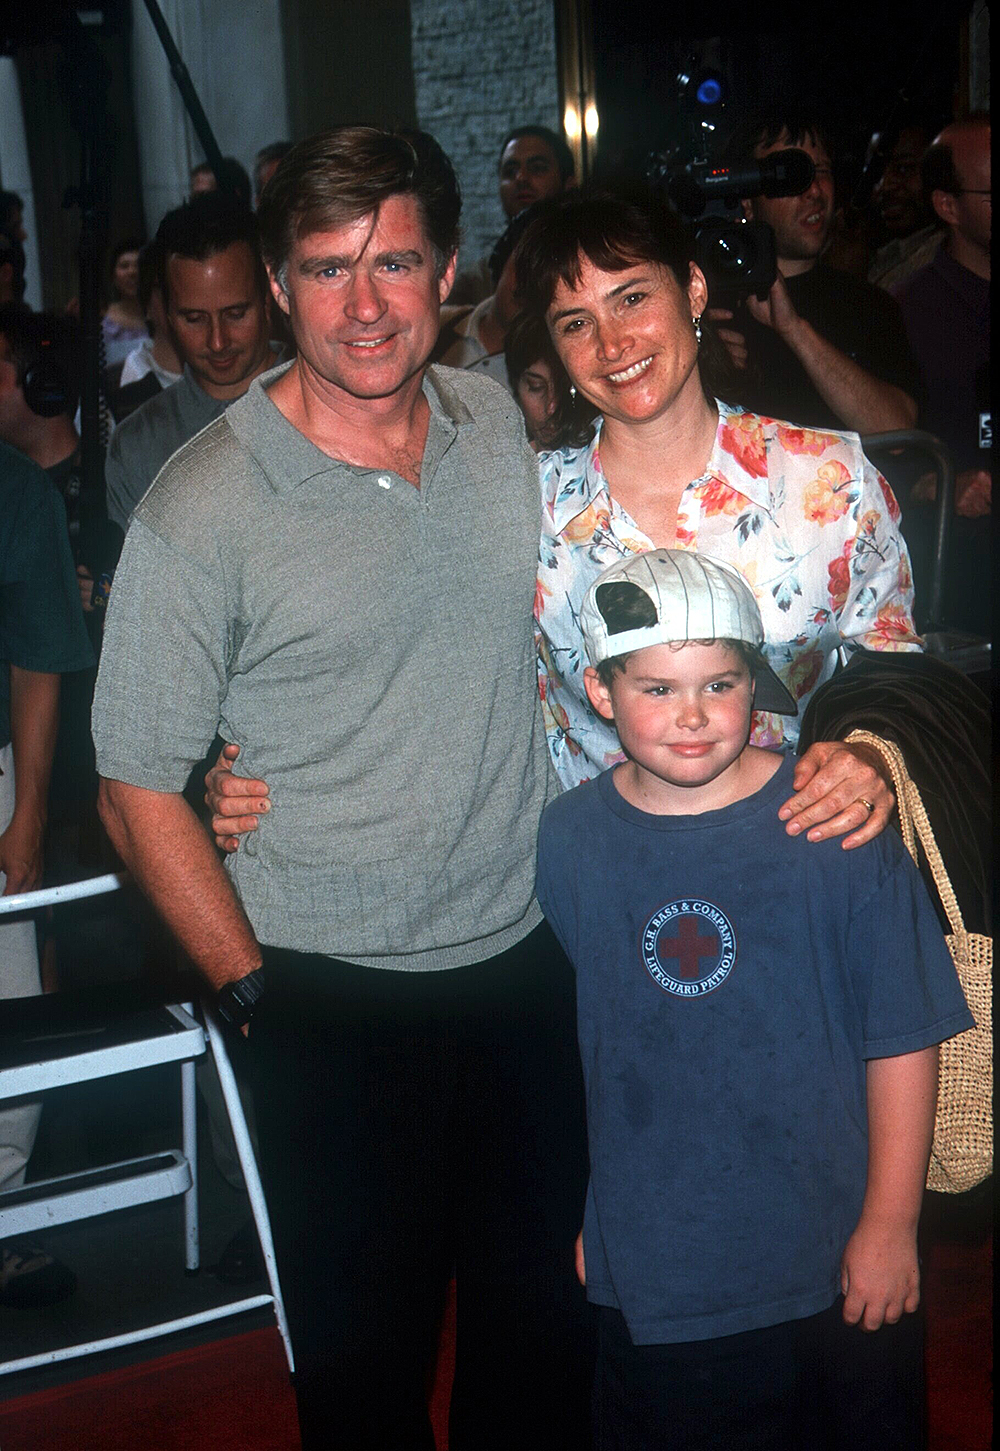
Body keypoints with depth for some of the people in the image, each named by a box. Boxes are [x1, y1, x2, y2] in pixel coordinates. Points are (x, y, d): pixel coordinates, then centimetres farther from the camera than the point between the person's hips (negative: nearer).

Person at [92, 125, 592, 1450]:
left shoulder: (500, 423, 0)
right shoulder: (201, 510, -16)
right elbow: (138, 790, -10)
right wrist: (258, 994, -9)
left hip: (527, 956, 5)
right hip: (337, 997, -4)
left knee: (547, 1311, 20)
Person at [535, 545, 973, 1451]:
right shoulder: (567, 841, -5)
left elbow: (904, 1039, -8)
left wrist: (890, 1224, -7)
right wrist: (575, 1210, 13)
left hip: (835, 1258, -2)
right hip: (650, 1263, 2)